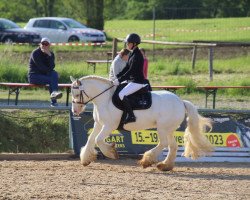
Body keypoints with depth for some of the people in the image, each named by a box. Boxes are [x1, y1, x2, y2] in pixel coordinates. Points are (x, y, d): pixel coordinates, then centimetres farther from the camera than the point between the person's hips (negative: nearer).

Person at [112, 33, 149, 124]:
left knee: (122, 94, -23)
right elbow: (127, 68, 17)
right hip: (132, 80, 11)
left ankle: (131, 116, -23)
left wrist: (120, 80, -19)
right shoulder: (132, 54, 13)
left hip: (138, 82, -11)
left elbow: (131, 71, -22)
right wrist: (117, 77, 9)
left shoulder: (137, 55, -18)